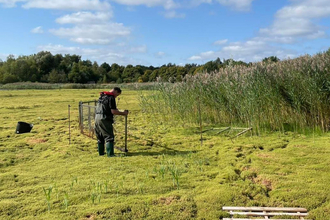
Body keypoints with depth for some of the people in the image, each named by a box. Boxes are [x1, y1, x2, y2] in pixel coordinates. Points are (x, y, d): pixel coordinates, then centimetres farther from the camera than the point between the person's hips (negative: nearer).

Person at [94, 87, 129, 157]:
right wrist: (123, 113, -5)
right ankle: (110, 153, -7)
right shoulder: (111, 98, -10)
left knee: (100, 137, 17)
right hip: (104, 119, -9)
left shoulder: (102, 96, 17)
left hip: (97, 118, 9)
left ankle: (101, 152, 26)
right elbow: (113, 111, -15)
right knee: (109, 137, -4)